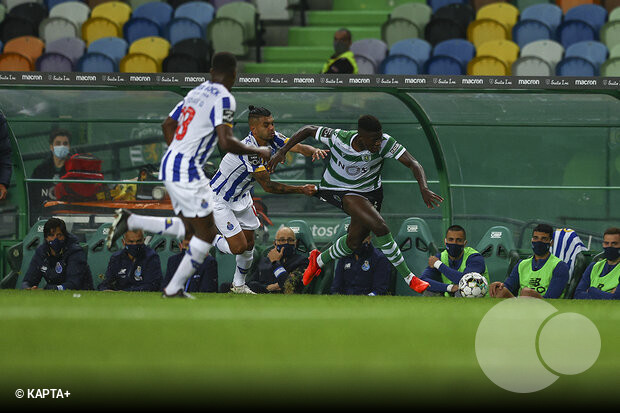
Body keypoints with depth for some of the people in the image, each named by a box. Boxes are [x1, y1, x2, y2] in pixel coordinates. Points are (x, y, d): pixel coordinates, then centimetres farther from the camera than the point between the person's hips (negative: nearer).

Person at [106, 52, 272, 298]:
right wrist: (258, 152, -6)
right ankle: (174, 289, 3)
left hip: (169, 165, 9)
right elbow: (226, 143, -20)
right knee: (206, 234, 0)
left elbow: (167, 125, 22)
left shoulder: (197, 92, 14)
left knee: (190, 229, 16)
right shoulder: (224, 99, -12)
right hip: (187, 171, -9)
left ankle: (129, 221, 9)